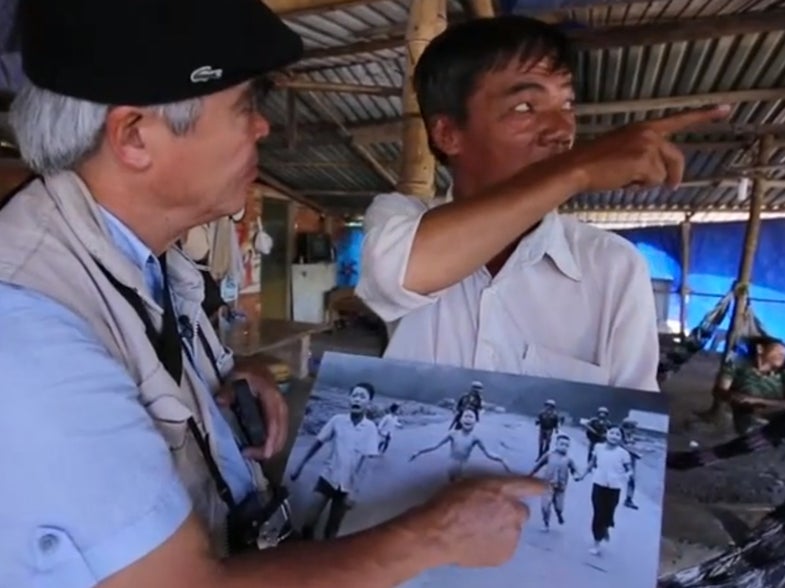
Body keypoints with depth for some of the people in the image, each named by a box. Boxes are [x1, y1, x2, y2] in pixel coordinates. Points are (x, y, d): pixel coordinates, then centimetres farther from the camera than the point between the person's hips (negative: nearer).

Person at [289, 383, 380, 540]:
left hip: (348, 485, -1)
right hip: (328, 477, 1)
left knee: (331, 530, 9)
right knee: (309, 522, -4)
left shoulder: (370, 428, -11)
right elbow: (318, 443, 4)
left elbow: (369, 463, -13)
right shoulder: (337, 420, -6)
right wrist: (300, 466, 6)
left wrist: (354, 491, -18)